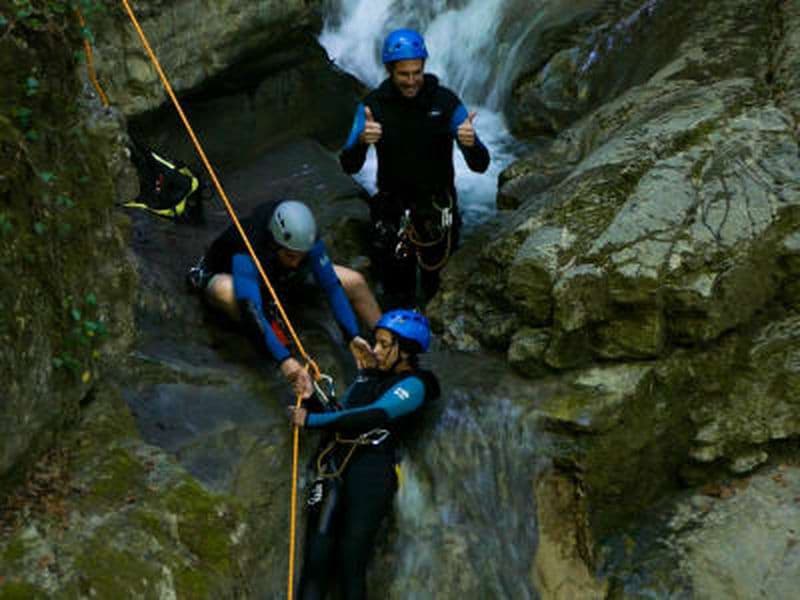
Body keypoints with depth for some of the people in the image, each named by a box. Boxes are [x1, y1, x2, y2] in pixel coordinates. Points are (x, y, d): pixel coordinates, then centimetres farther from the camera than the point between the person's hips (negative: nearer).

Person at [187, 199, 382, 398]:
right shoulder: (247, 254, -44)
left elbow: (332, 286, -25)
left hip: (275, 278, 5)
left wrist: (352, 336, -35)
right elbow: (251, 309, -52)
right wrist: (284, 359, -62)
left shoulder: (309, 243, -29)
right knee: (228, 293, -47)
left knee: (356, 282, -8)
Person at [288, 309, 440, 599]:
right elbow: (339, 414, 22)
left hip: (371, 471, -6)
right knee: (316, 562, -7)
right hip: (334, 466, 6)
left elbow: (371, 416, -13)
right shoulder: (367, 377, 24)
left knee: (350, 567, -10)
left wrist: (312, 420, -11)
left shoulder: (413, 385, 1)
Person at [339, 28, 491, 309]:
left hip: (438, 208, 0)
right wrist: (362, 140, -37)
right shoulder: (373, 105, -9)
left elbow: (480, 165, -13)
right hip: (392, 208, 0)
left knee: (439, 290, 11)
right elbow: (349, 166, -15)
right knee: (396, 290, 0)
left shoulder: (446, 102, -10)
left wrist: (471, 144, -36)